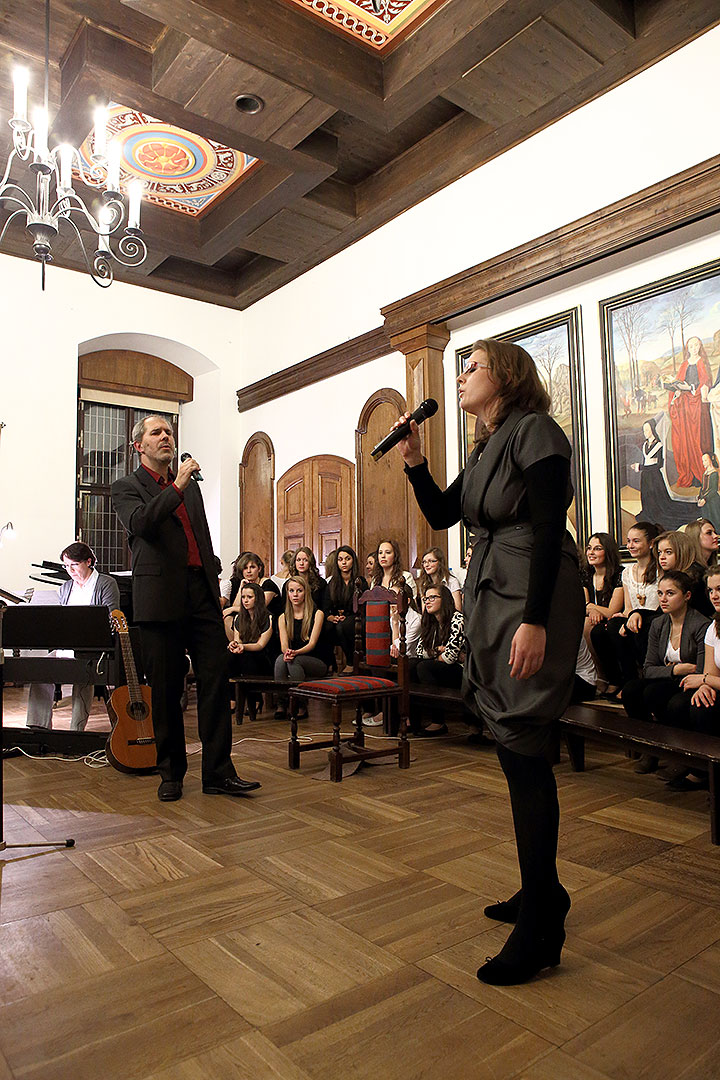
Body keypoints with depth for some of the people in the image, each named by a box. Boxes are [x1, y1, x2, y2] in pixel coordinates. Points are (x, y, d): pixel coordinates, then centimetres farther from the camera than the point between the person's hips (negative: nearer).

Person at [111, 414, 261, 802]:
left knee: (215, 680, -1)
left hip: (201, 596, 4)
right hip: (160, 600, -4)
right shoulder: (127, 487, 6)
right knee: (166, 690, 3)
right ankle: (171, 773, 18)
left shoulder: (190, 486, 21)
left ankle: (218, 773, 6)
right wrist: (177, 486, -16)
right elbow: (139, 524, -16)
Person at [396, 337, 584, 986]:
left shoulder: (535, 432, -8)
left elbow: (549, 531, -17)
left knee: (524, 749, -7)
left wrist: (535, 620, -24)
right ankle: (542, 893, 29)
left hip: (533, 602, -9)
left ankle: (540, 929, 6)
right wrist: (414, 462, 7)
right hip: (490, 598, 9)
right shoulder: (486, 449, 19)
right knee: (515, 747, 13)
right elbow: (441, 514, 21)